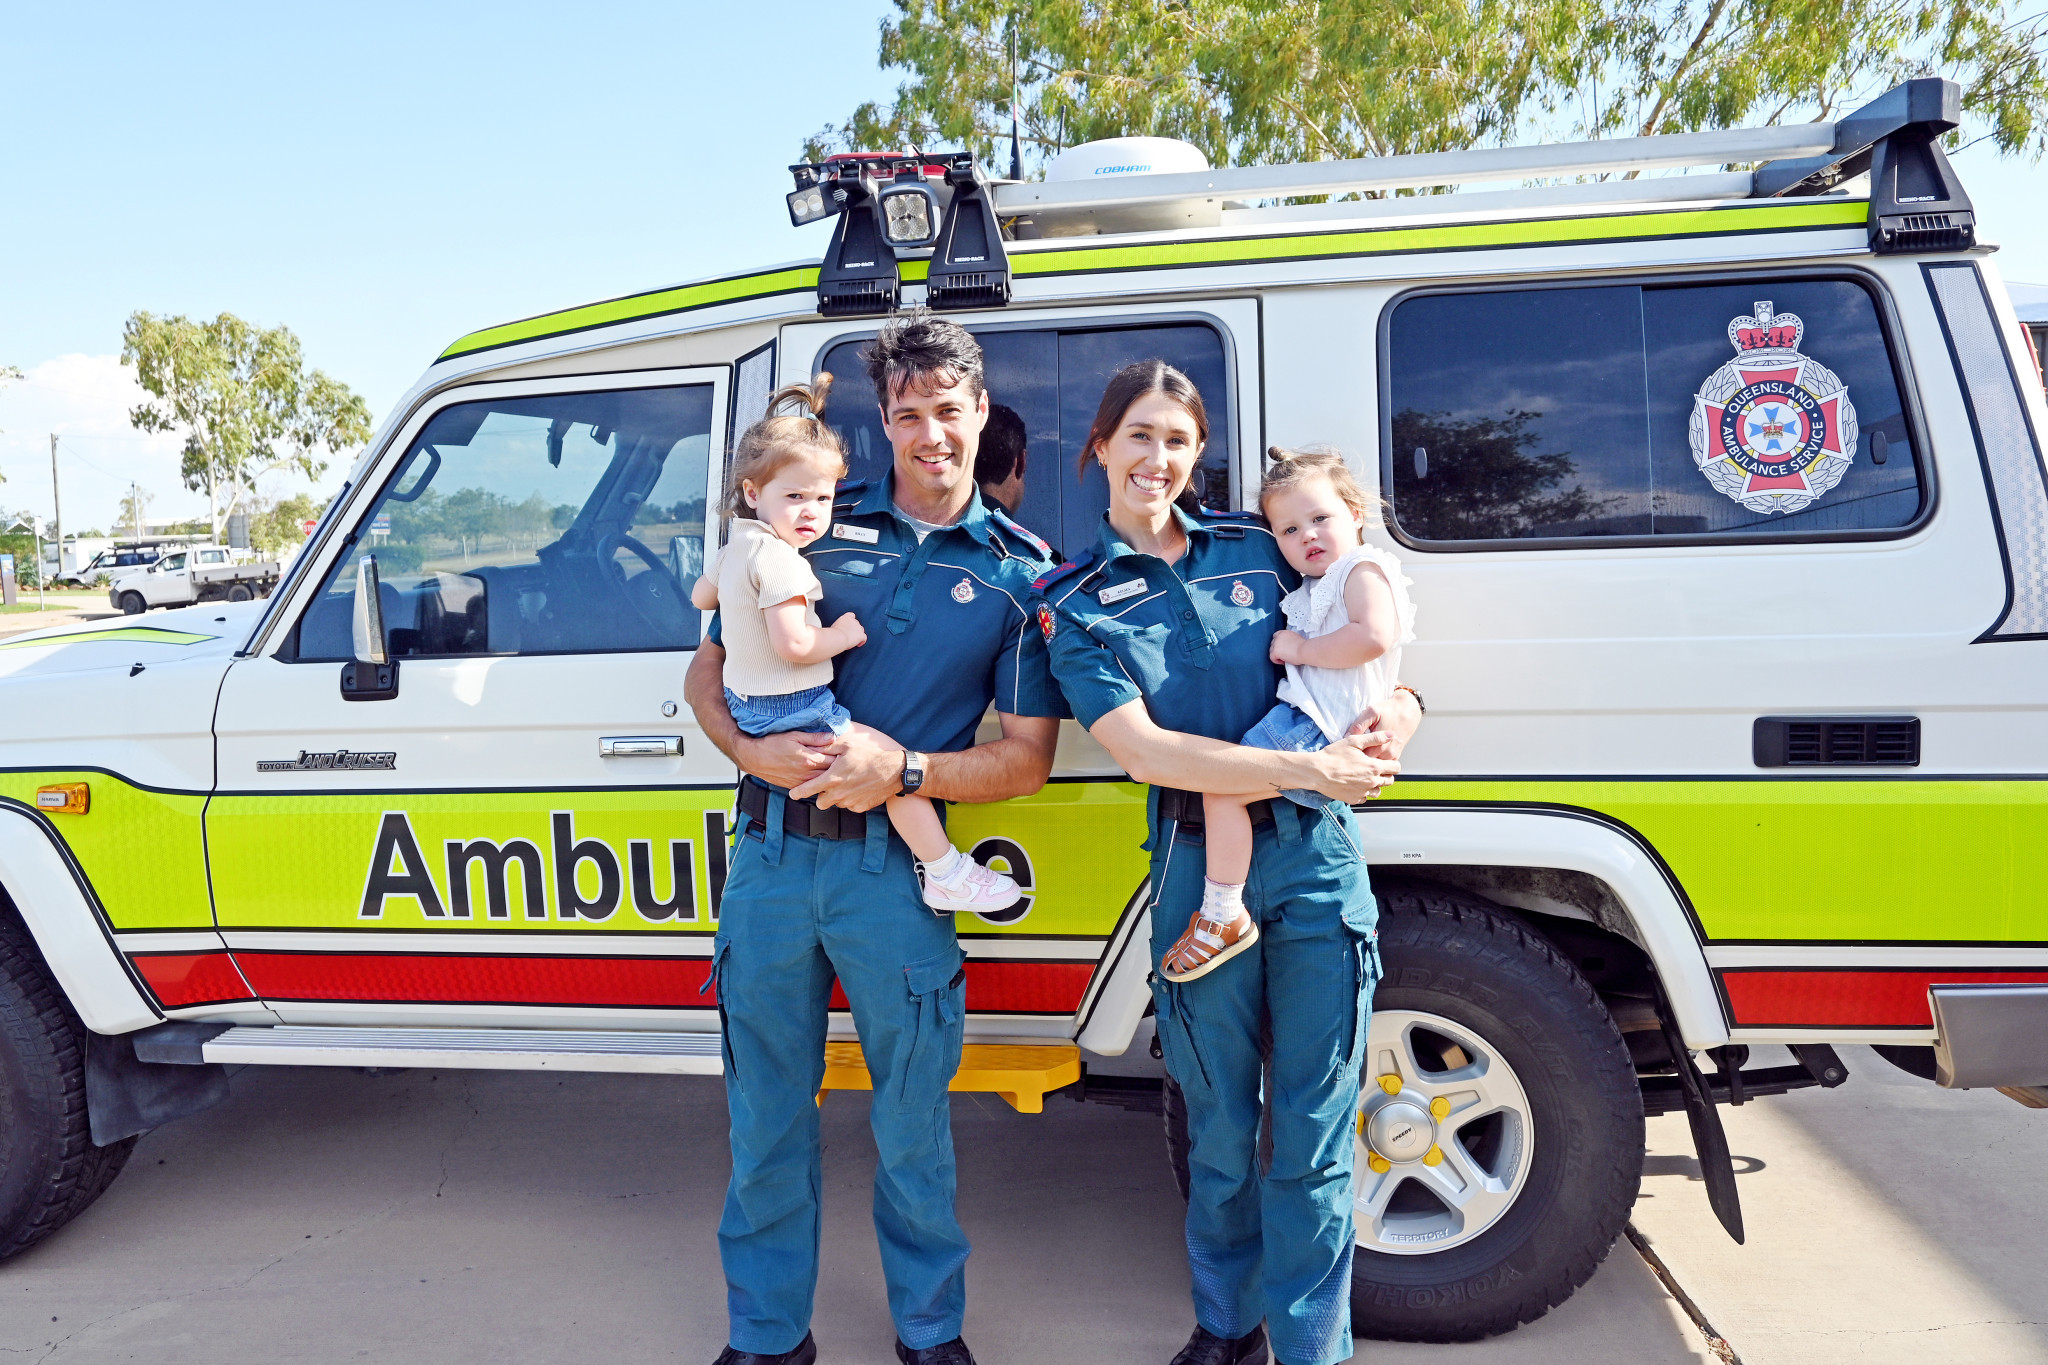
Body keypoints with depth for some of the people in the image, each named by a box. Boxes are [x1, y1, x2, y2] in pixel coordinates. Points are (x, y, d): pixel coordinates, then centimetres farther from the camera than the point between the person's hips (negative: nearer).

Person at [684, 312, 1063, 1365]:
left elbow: (1024, 762, 1)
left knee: (912, 1119, 11)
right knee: (765, 1114, 14)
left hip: (895, 867, -1)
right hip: (771, 852, 2)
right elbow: (709, 672, 10)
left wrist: (904, 768, -14)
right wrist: (751, 750, -11)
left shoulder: (1019, 570, 3)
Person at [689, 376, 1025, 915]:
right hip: (794, 712, -11)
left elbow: (700, 597, 28)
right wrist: (844, 634, -13)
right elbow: (794, 645, -29)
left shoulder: (735, 547, 10)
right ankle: (947, 875, -5)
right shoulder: (779, 557, -23)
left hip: (748, 707, 11)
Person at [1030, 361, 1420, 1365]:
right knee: (1221, 1130, 14)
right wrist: (1305, 769, -16)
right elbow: (1141, 748, -10)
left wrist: (1401, 705, -5)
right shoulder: (1074, 602, 3)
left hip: (1316, 857, 1)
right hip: (1196, 869, -1)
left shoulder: (1256, 546, 10)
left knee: (1312, 1132, 7)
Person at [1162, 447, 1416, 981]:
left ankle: (1223, 917, -14)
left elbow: (1375, 636, -26)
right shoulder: (1314, 587, 24)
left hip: (1319, 730, -11)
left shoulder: (1363, 570, -6)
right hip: (1299, 716, 11)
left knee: (1222, 790, -22)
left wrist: (1302, 649, -18)